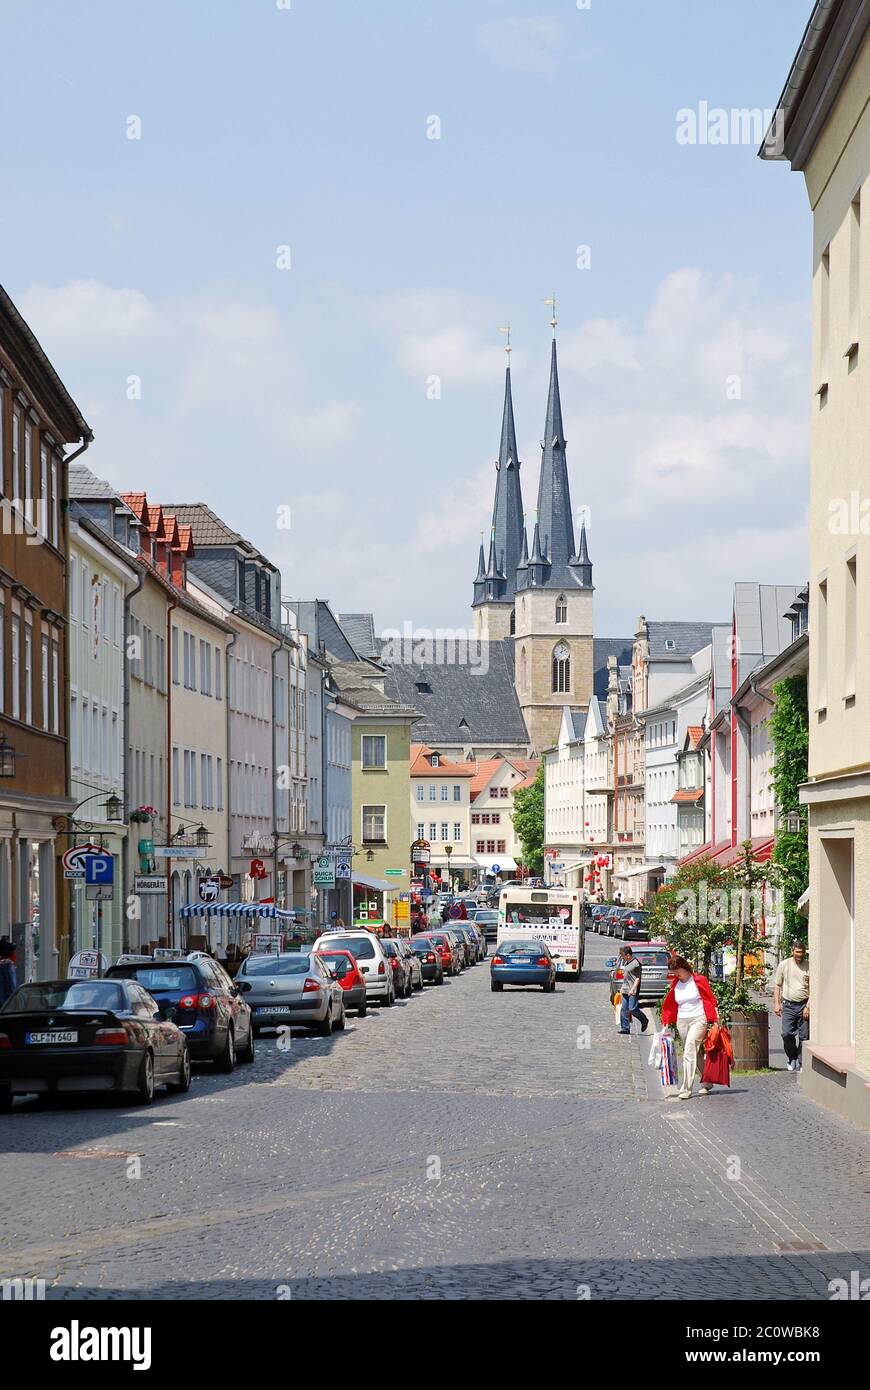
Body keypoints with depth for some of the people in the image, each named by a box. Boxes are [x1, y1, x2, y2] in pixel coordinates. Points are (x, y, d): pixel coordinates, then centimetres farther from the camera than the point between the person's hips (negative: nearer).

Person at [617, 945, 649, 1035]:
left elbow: (638, 978, -13)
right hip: (625, 990, 9)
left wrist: (632, 989, -20)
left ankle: (644, 1021, 13)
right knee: (624, 1010, 4)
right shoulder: (626, 963, 15)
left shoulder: (636, 963, -12)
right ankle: (625, 1028, 8)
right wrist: (622, 987, 22)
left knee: (632, 1009, -11)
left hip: (633, 991, -9)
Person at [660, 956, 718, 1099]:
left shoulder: (699, 980, -3)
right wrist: (666, 1023, 11)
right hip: (682, 1022, 5)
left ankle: (686, 1089, -17)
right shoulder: (675, 984, 9)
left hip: (698, 1020, -5)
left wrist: (715, 1021, -5)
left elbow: (711, 1000, -1)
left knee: (689, 1052, -15)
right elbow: (669, 1005, 17)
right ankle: (706, 1083, 25)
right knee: (696, 1053, 12)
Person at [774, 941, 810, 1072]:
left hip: (804, 1005, -1)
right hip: (788, 1005, 1)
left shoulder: (809, 966, 0)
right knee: (787, 1034, -8)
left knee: (804, 1036, 1)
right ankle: (792, 1058, 14)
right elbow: (777, 985, 11)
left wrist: (808, 1006, -7)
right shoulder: (784, 965, 5)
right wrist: (776, 1003, 4)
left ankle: (801, 1063, 10)